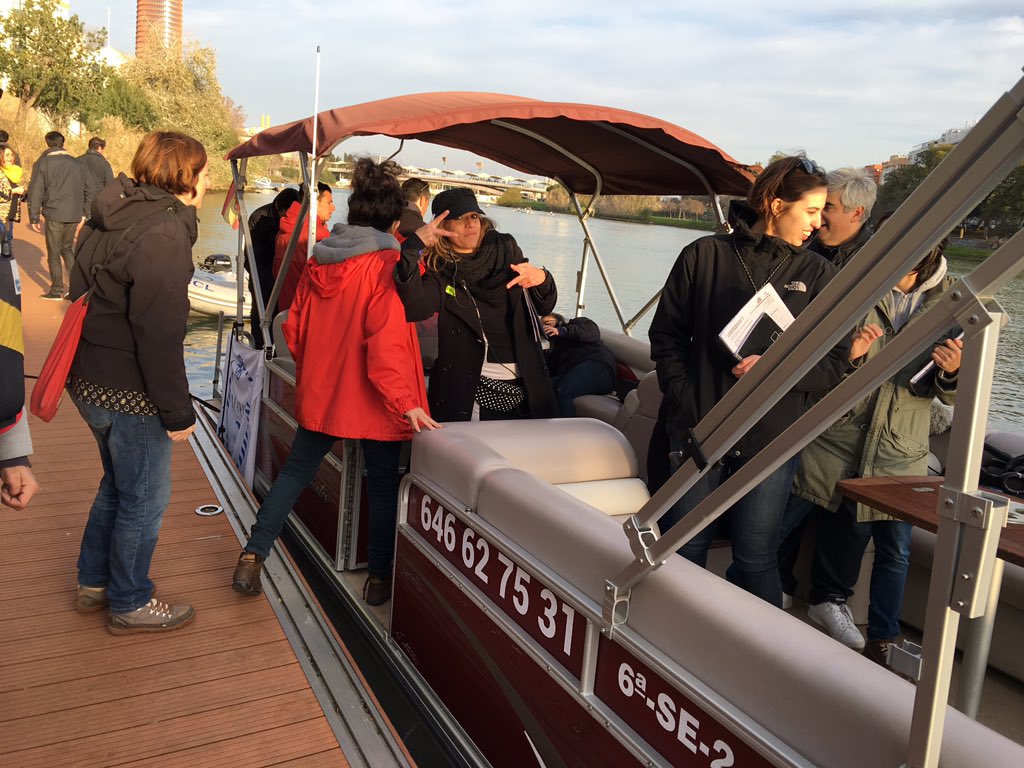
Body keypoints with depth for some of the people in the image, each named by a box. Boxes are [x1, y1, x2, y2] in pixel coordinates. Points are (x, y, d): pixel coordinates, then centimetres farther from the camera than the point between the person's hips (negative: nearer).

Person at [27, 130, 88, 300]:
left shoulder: (42, 163, -3)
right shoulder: (76, 163, 8)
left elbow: (35, 192, -4)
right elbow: (85, 189, 12)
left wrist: (34, 218, 1)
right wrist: (84, 213, 18)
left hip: (54, 215, -4)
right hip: (74, 215, 4)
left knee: (54, 253, 7)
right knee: (67, 249, 18)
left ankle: (57, 290, 9)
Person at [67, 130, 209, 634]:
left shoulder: (110, 219, 9)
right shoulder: (164, 233, -21)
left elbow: (83, 294, 17)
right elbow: (159, 333, -25)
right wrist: (178, 412, -18)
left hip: (92, 380, 10)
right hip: (130, 394, -10)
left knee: (118, 484, 26)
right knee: (144, 499, 8)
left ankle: (93, 583, 40)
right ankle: (130, 605, 25)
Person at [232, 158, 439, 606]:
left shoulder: (320, 260, 2)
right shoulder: (388, 265, -16)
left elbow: (295, 328, 9)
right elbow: (387, 344, -24)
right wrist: (406, 402, -23)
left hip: (319, 393, 5)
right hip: (372, 401, -5)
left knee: (297, 468, 20)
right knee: (383, 482, 12)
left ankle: (253, 556, 18)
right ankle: (378, 577, 22)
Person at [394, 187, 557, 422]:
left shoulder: (506, 249, 5)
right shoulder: (440, 271, -4)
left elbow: (544, 307, 10)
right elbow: (413, 308, -25)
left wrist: (542, 279, -12)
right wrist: (414, 246, -32)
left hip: (526, 386, 4)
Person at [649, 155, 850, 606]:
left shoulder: (817, 275, 6)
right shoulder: (705, 255, 2)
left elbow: (833, 365, 2)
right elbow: (667, 335, 5)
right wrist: (683, 401, -7)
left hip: (771, 438, 0)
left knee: (755, 560, 5)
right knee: (684, 549, 8)